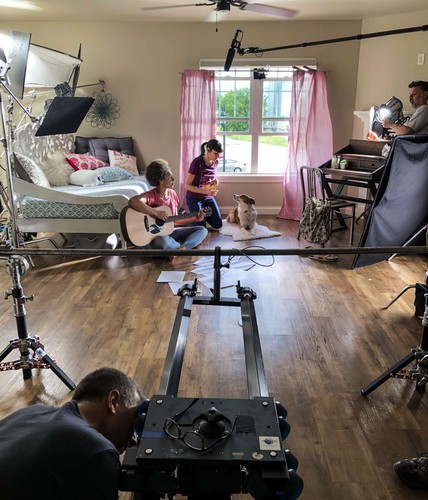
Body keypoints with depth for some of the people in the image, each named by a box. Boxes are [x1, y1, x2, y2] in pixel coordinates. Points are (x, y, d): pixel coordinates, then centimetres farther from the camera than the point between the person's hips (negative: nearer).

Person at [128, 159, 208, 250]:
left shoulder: (172, 193, 6)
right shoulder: (151, 195, -18)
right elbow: (132, 202, -40)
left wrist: (194, 218, 4)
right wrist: (156, 213, -35)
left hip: (170, 231, 8)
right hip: (153, 236, -8)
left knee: (202, 230, -1)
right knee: (163, 241, -44)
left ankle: (182, 249, -25)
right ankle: (183, 249, -14)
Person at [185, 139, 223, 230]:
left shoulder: (215, 162, -6)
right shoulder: (197, 162, -24)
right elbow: (187, 185, -21)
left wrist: (215, 180, -7)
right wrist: (205, 191, -31)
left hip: (208, 197, 6)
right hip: (194, 198, -6)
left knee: (218, 225, 3)